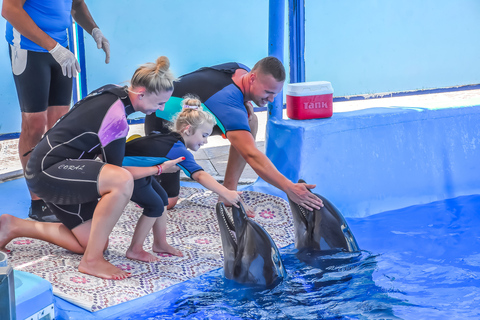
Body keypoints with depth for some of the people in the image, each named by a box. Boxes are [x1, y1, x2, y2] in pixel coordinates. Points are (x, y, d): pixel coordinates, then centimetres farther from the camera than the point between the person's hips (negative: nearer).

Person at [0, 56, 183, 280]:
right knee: (122, 181, -33)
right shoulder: (116, 118, -24)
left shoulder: (112, 92, 2)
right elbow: (116, 172, -13)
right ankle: (92, 261, -21)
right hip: (47, 171, -10)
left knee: (93, 243, 11)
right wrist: (160, 169, -5)